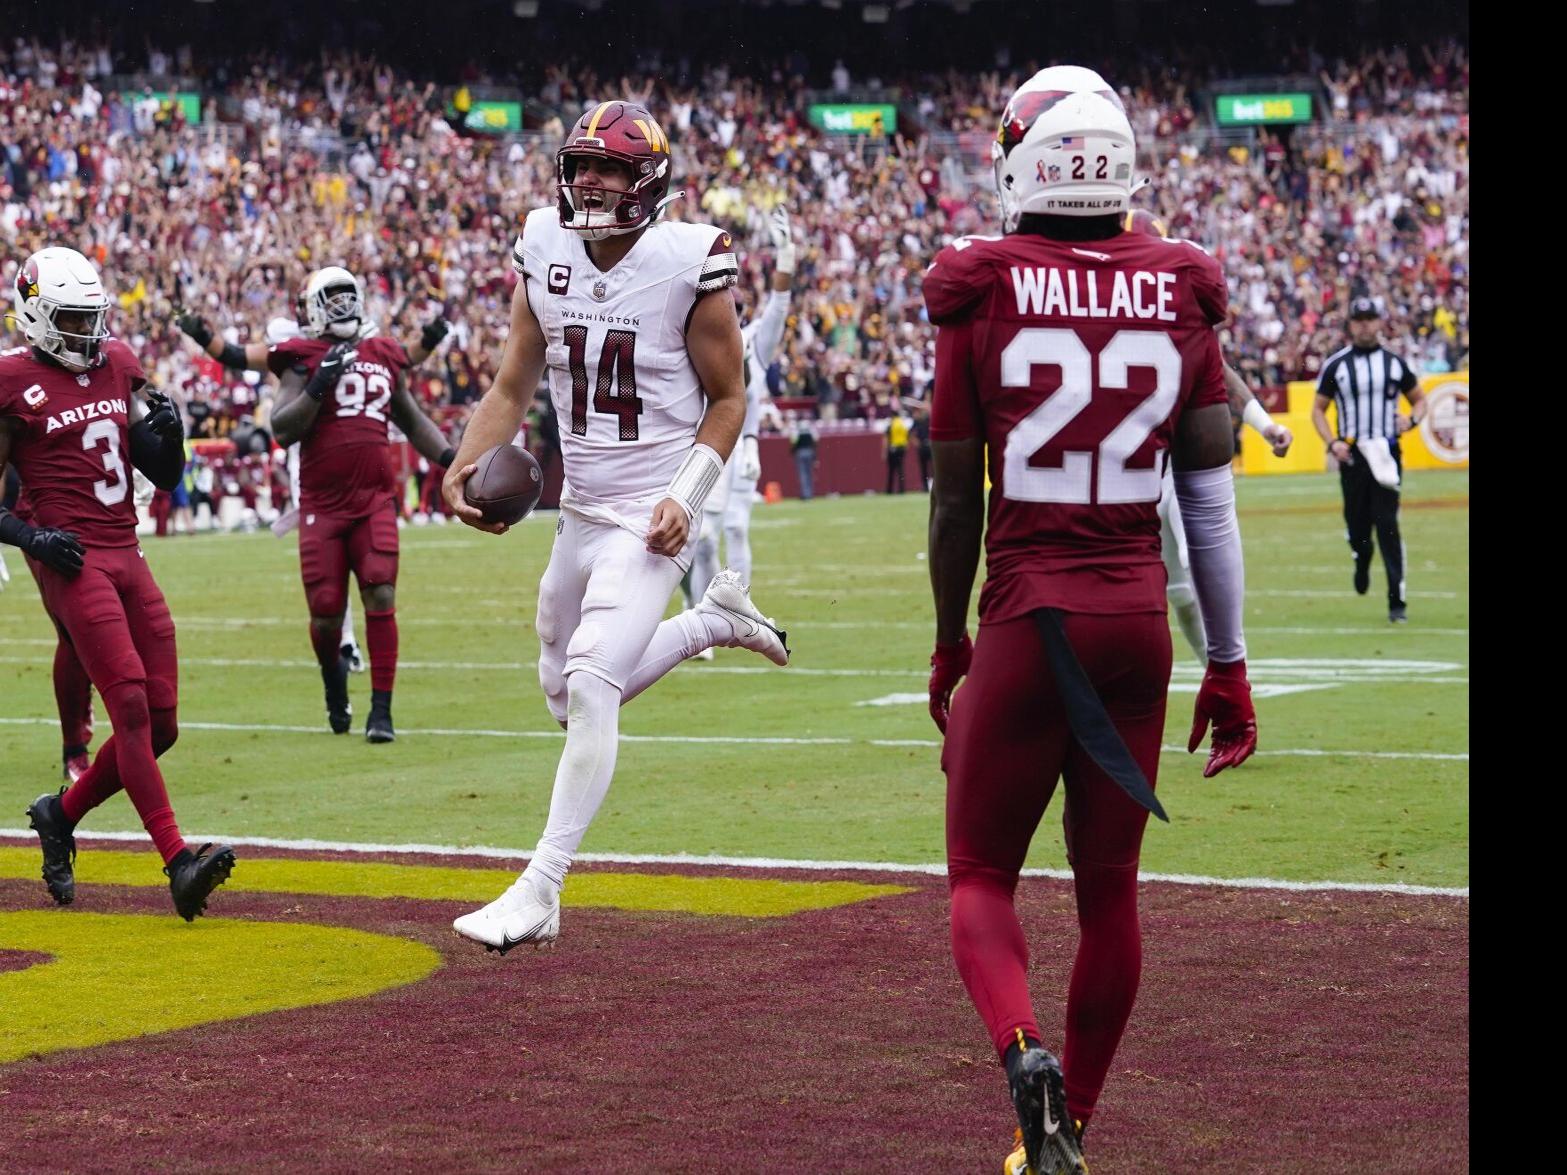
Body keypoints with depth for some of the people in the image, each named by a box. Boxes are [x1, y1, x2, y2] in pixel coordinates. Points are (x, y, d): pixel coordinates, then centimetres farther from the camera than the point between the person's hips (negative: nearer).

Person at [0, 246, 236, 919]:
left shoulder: (117, 367, 14)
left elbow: (165, 475, 19)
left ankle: (61, 813, 25)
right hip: (71, 561, -7)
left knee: (160, 726, 3)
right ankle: (179, 863, -24)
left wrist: (167, 431, -2)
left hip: (127, 556, 7)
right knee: (131, 705, -19)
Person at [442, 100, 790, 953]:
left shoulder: (689, 264, -13)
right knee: (568, 695, 17)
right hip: (579, 514, 7)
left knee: (591, 682, -20)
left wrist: (686, 497, -16)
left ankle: (540, 889, -19)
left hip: (651, 520, -7)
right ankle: (716, 619, 38)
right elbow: (513, 386, 7)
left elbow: (727, 397, -4)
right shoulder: (544, 253, 1)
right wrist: (465, 466, -10)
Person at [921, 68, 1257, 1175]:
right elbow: (1211, 496, 3)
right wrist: (1230, 663, 10)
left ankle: (1025, 1051, -19)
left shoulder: (983, 292, -6)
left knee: (981, 874, 9)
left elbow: (956, 497, -1)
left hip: (1029, 617, -3)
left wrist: (950, 647, 12)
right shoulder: (1180, 294, 2)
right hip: (1141, 617, 3)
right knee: (1110, 883, 13)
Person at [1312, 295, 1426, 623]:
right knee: (1357, 524, 5)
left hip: (1386, 454, -1)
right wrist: (1332, 442, -8)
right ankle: (1362, 560, 42)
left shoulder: (1395, 363, 6)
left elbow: (1419, 399, 16)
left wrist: (1412, 419, -6)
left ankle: (1397, 601, -10)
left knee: (1388, 525, -9)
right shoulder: (1335, 365, 4)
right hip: (1352, 455, 1)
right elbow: (1318, 409, 9)